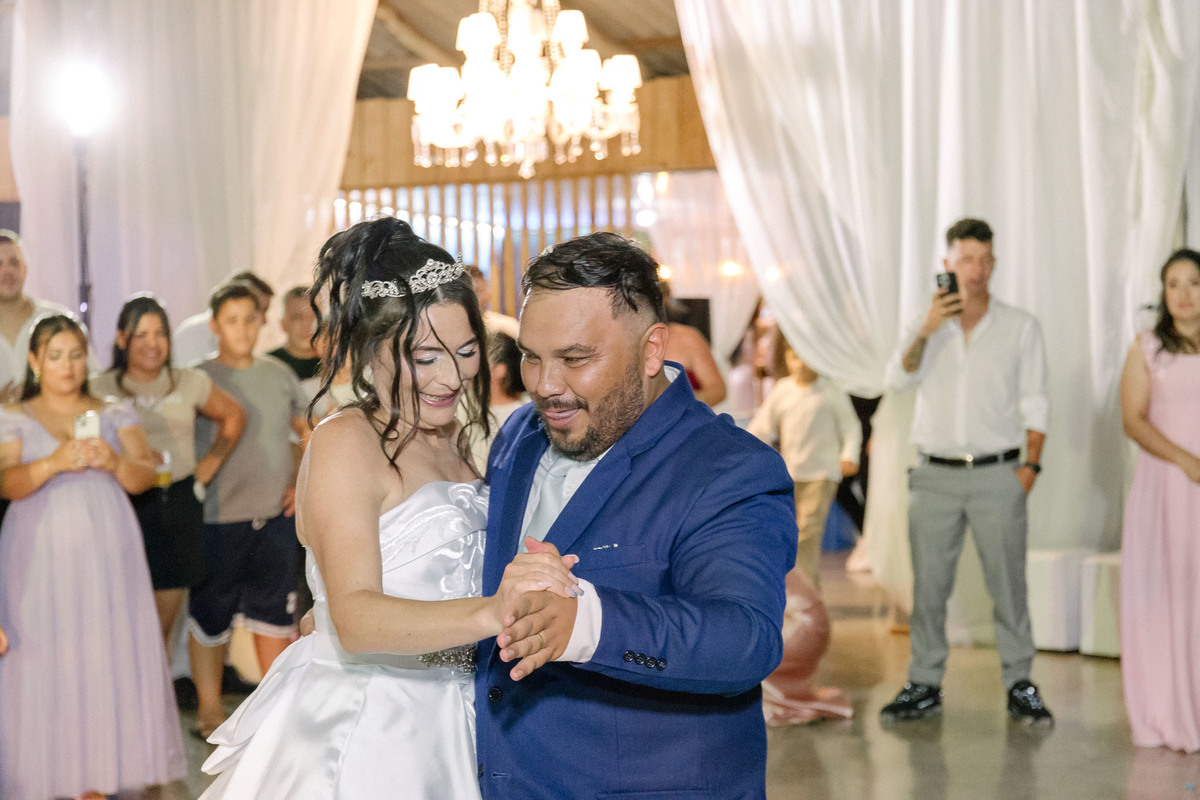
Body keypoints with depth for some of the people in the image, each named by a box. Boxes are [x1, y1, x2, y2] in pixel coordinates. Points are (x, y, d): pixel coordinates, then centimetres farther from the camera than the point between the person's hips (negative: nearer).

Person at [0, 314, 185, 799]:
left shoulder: (115, 415, 14)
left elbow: (144, 478, 6)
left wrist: (114, 462, -15)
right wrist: (54, 463, -22)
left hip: (104, 555, 1)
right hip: (41, 555, -1)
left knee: (105, 655, -4)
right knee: (43, 659, -6)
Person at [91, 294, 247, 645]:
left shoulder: (190, 383, 10)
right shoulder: (100, 390, 1)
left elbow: (233, 416, 25)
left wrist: (213, 460, 16)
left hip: (179, 507, 3)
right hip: (127, 507, -3)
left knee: (163, 628, 7)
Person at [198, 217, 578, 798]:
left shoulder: (450, 436, 10)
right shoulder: (345, 442, -16)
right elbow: (354, 618, -28)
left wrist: (537, 576, -5)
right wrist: (489, 613, -44)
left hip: (442, 732, 8)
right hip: (357, 734, -8)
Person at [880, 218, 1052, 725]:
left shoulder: (1020, 326, 5)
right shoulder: (927, 325, 11)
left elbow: (1035, 403, 4)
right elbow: (898, 380, -4)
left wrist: (1031, 464, -6)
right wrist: (926, 331, -16)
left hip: (997, 474, -2)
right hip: (935, 474, 2)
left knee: (1008, 583, 0)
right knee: (928, 583, 4)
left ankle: (1020, 686, 10)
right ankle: (924, 686, 12)